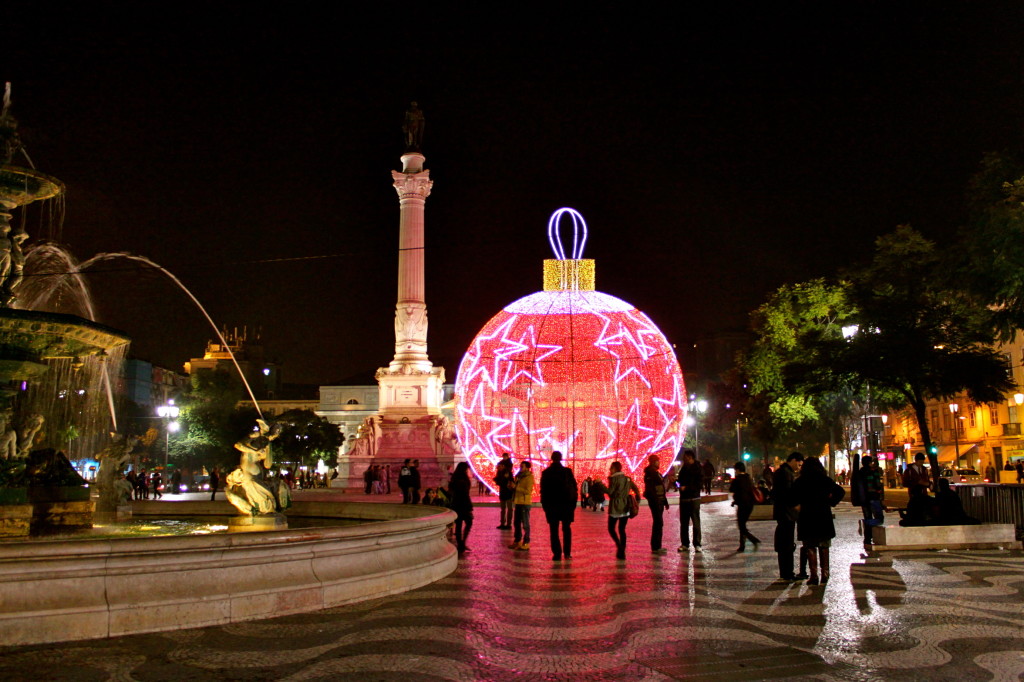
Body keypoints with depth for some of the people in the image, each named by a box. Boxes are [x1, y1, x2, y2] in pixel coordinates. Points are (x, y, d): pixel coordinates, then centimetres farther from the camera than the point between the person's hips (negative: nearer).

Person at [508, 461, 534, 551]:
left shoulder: (529, 477, -10)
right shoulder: (519, 476, 16)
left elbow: (528, 491, -19)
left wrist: (516, 487, -19)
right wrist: (512, 486, 4)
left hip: (525, 503, -9)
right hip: (518, 502, 9)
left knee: (525, 524, -5)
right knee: (517, 523, 13)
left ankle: (526, 543, -1)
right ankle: (517, 541, 22)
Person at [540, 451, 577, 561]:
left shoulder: (545, 473, -2)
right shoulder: (567, 471, -4)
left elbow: (543, 491, 0)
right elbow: (574, 488, -3)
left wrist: (545, 506, 7)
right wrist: (573, 504, 5)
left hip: (551, 505, 0)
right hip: (566, 504, 0)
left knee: (554, 530, 5)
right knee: (566, 528, 14)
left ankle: (557, 554, 0)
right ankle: (567, 552, 10)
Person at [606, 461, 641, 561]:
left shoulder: (614, 479, -9)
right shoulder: (627, 479, 10)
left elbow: (610, 492, -16)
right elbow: (636, 489, 10)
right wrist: (637, 500, 16)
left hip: (615, 507, -6)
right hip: (626, 507, 6)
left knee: (611, 528, 6)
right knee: (622, 530, 12)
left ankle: (619, 545, -17)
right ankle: (622, 553, 8)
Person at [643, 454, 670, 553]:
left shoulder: (656, 473, 18)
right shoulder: (650, 474, -13)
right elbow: (650, 490, -21)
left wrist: (665, 501, 21)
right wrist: (656, 502, -24)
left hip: (659, 501, 10)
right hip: (655, 501, -10)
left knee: (658, 523, 13)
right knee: (658, 523, -10)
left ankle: (657, 546, 20)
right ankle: (655, 547, -7)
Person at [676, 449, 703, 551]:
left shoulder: (698, 468, -6)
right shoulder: (684, 468, 15)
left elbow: (699, 483, -14)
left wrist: (686, 487, -18)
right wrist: (676, 480, 2)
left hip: (694, 499, -7)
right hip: (683, 499, 7)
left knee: (696, 522, -4)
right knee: (683, 522, 7)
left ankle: (697, 544, 1)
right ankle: (684, 544, 12)